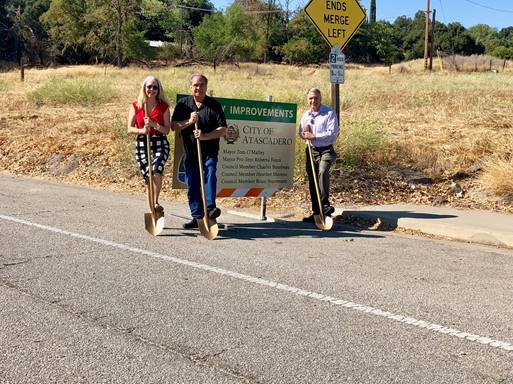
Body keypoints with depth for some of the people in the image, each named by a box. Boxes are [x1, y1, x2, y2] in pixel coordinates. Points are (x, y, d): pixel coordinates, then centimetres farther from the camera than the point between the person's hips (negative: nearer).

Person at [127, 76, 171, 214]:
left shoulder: (164, 106, 2)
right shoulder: (136, 106, 4)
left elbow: (167, 130, 0)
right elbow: (130, 128, 4)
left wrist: (154, 125, -16)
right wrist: (141, 130, -15)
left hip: (160, 143, -1)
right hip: (142, 144, 1)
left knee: (156, 172, -24)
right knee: (148, 177, 1)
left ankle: (156, 202, -5)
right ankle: (152, 208, 17)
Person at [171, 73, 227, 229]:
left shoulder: (214, 105, 2)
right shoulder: (183, 104, 8)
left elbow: (223, 129, -4)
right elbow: (174, 126, 4)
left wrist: (205, 136, -18)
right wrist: (189, 121, -13)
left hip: (209, 152, -3)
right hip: (190, 152, 3)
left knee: (210, 175, -27)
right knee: (192, 186, 6)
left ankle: (210, 207, -34)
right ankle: (197, 217, 14)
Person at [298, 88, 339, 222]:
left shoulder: (329, 113, -5)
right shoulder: (305, 115, 14)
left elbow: (333, 133, -13)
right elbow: (301, 134, 22)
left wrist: (314, 136, -15)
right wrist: (305, 132, -2)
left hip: (326, 150, -6)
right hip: (311, 151, 6)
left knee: (323, 172, -32)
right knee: (312, 181, 7)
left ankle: (325, 205, -31)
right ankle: (316, 212, 16)